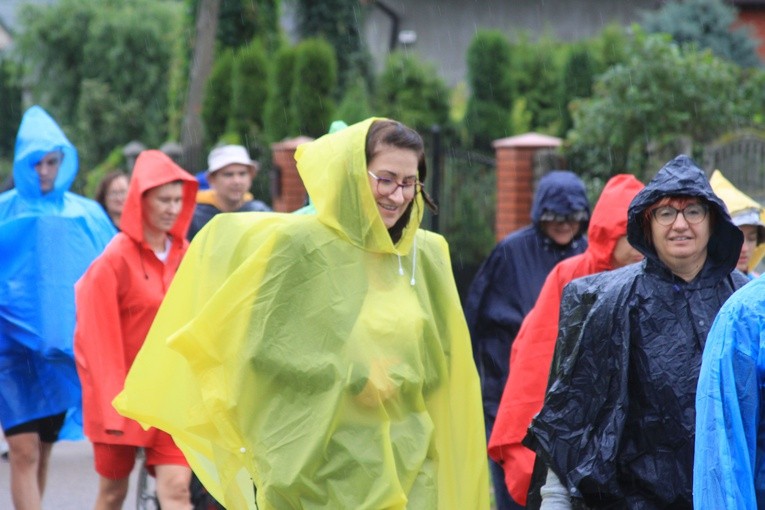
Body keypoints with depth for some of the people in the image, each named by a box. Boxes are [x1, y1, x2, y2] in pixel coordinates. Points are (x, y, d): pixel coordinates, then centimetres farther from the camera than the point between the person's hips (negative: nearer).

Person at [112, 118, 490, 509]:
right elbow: (259, 345, -9)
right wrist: (351, 378, -13)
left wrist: (396, 380, -3)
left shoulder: (426, 256, 8)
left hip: (403, 464, 4)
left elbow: (439, 359, 14)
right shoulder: (299, 245, -5)